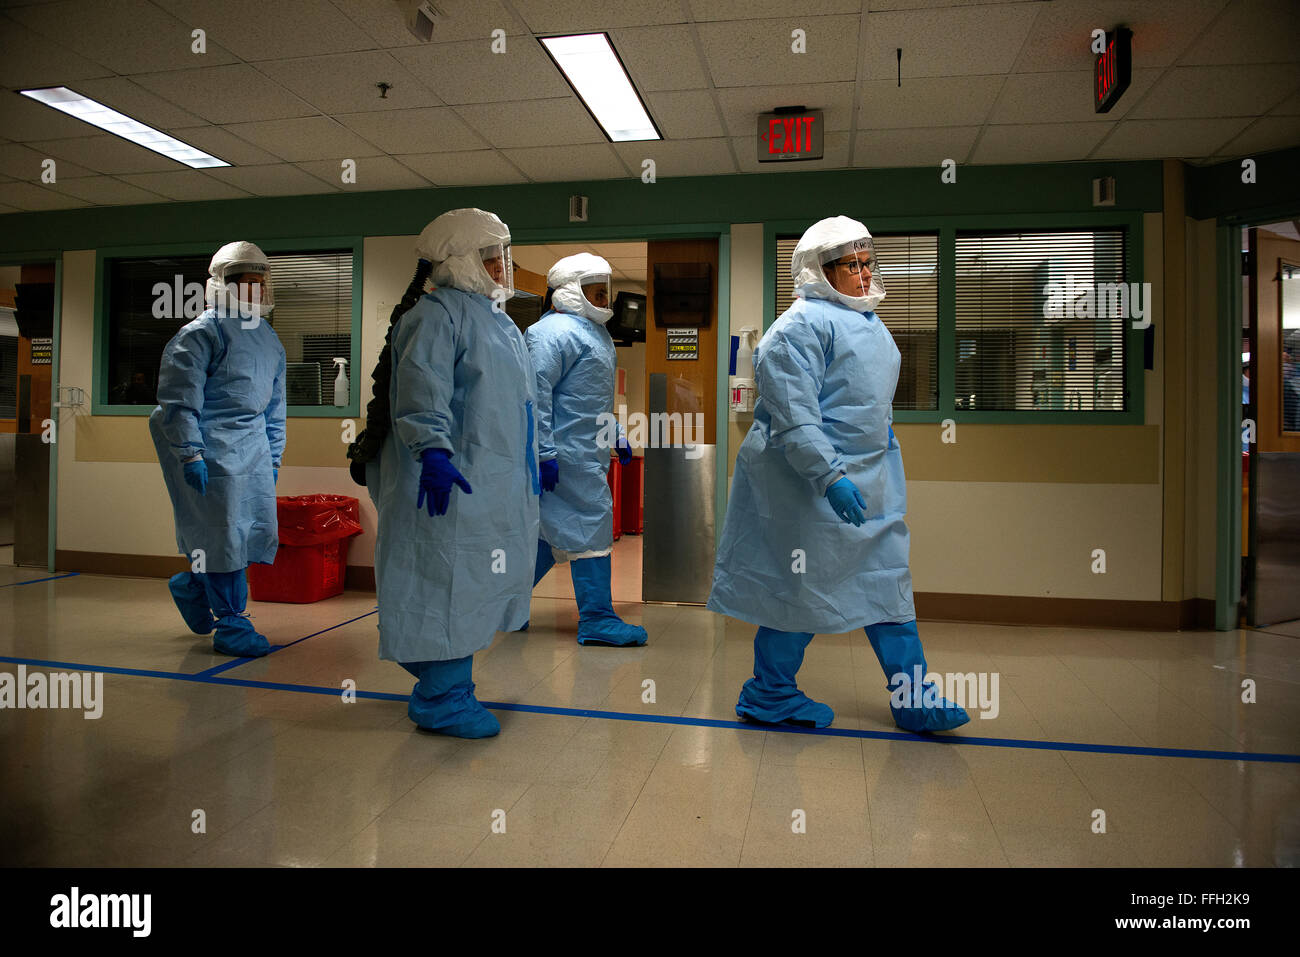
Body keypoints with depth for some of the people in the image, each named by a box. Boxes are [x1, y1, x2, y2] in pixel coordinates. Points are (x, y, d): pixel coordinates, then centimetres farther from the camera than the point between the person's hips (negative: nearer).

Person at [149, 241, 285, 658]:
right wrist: (189, 453, -17)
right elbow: (178, 398, -12)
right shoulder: (202, 332, -7)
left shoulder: (269, 339, 17)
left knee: (259, 530, 7)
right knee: (223, 534, -4)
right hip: (212, 446, -8)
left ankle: (193, 585, 32)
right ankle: (231, 625, 8)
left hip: (252, 445, 8)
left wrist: (273, 457, 17)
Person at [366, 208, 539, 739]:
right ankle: (441, 699, 8)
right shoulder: (436, 314, -10)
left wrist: (535, 459, 30)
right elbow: (421, 386, -25)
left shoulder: (498, 319, 22)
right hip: (451, 480, -10)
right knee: (450, 582, -5)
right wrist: (433, 450, -38)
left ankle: (446, 685, 28)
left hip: (496, 484, 10)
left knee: (473, 585, 15)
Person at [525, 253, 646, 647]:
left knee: (553, 528, 14)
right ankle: (597, 620, 3)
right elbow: (536, 391, -21)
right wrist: (544, 452, -24)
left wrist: (615, 434, 25)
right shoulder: (554, 331, -13)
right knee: (591, 524, -6)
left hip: (587, 450, 10)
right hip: (569, 452, -10)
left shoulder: (593, 331, 20)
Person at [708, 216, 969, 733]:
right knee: (804, 586, 1)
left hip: (869, 478, 9)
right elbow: (793, 417, -23)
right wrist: (831, 477, -29)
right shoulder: (802, 326, -14)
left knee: (887, 580, 10)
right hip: (814, 482, -9)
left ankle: (912, 700, 20)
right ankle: (769, 696, 19)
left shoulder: (866, 319, 16)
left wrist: (884, 461, 24)